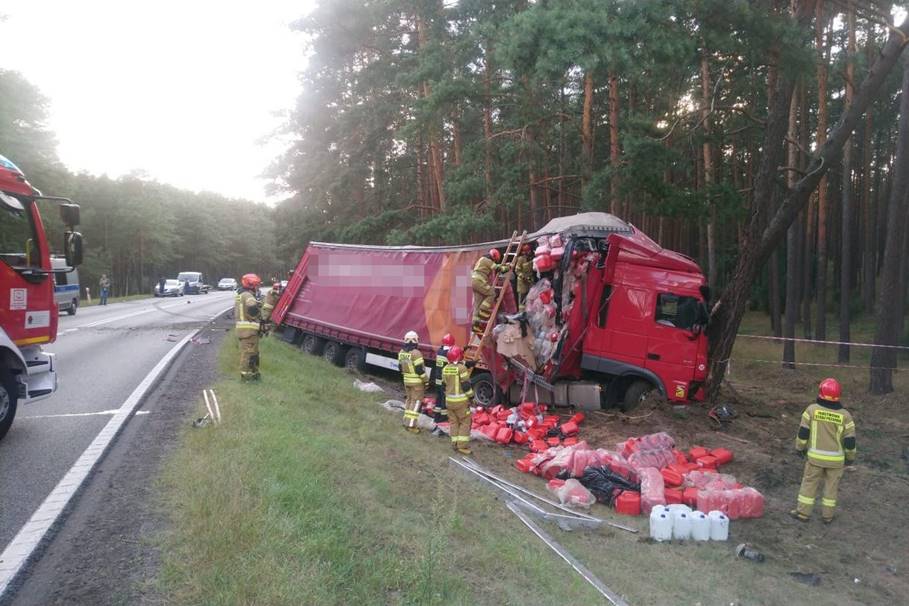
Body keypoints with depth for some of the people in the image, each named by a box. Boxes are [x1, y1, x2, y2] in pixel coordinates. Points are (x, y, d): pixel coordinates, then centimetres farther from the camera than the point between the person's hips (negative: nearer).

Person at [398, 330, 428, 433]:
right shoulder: (416, 353, -22)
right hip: (417, 381, -7)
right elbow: (420, 369, -20)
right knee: (416, 402, -2)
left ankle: (407, 422, 22)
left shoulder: (401, 353, 1)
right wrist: (426, 381, -10)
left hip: (407, 380, 7)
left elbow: (401, 367, 10)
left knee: (409, 400, 19)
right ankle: (411, 425, -4)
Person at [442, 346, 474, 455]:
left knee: (453, 421, 14)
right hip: (461, 400, -6)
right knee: (465, 422, 1)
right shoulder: (461, 368, -15)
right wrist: (471, 397, -5)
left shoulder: (445, 369, 6)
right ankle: (462, 445, -3)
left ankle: (454, 443, 16)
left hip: (449, 400, 6)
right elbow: (466, 385, -15)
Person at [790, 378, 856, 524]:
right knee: (831, 485, 15)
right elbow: (850, 440, -6)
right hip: (835, 457, 1)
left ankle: (803, 513, 14)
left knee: (809, 483, 10)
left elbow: (803, 432, -7)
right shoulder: (845, 415, -11)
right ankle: (827, 515, 23)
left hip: (816, 455, -1)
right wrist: (850, 456, 10)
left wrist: (800, 447, 9)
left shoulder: (812, 409, -12)